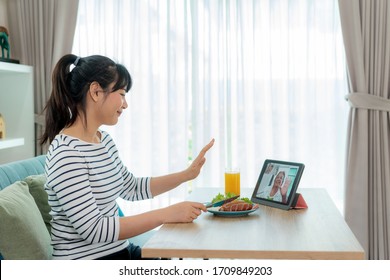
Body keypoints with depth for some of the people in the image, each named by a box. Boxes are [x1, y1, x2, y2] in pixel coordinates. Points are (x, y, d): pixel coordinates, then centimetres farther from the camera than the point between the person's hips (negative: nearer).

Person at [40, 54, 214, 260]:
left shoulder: (104, 140, 6)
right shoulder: (66, 152, -21)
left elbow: (131, 189, 19)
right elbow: (93, 229, -25)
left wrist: (186, 174, 10)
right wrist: (167, 214, -25)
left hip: (118, 251, 8)